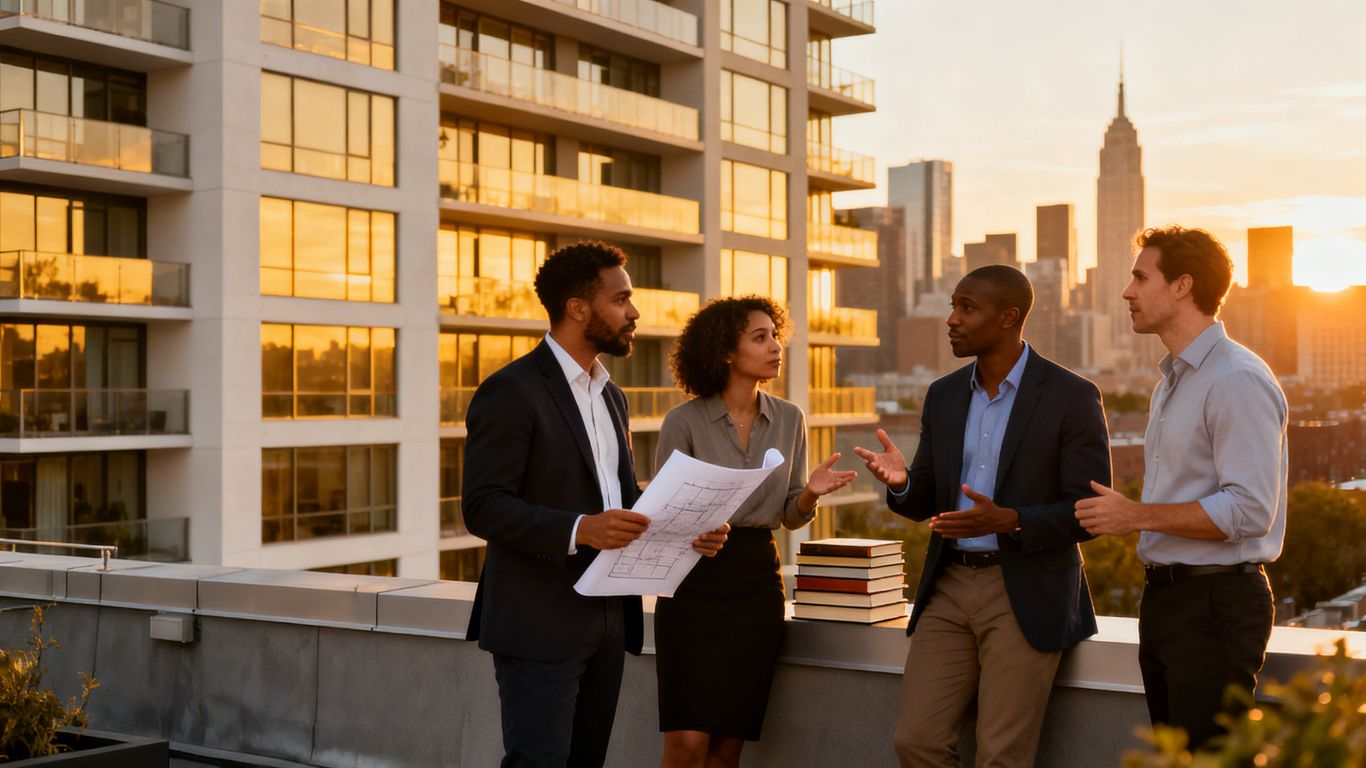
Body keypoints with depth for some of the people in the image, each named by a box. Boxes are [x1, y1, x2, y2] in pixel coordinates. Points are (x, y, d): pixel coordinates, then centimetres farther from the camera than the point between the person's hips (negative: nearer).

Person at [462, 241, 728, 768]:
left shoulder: (611, 396, 17)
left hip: (608, 621, 8)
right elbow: (483, 507, -17)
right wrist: (579, 530, -30)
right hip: (540, 626, -8)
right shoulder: (511, 391, -10)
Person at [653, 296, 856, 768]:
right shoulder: (684, 422, -5)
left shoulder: (789, 420, 6)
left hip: (757, 580, 3)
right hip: (694, 580, -3)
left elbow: (789, 516, 10)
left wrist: (810, 494, -11)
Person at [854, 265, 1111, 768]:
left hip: (1027, 594, -5)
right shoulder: (943, 395, 10)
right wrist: (901, 482, -11)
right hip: (948, 588, 5)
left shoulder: (1071, 396, -7)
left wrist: (1009, 521, -26)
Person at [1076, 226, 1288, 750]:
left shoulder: (1238, 380, -14)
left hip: (1216, 603, -10)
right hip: (1165, 598, 10)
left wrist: (1137, 515, -18)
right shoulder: (1171, 382, 18)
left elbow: (1249, 511, -21)